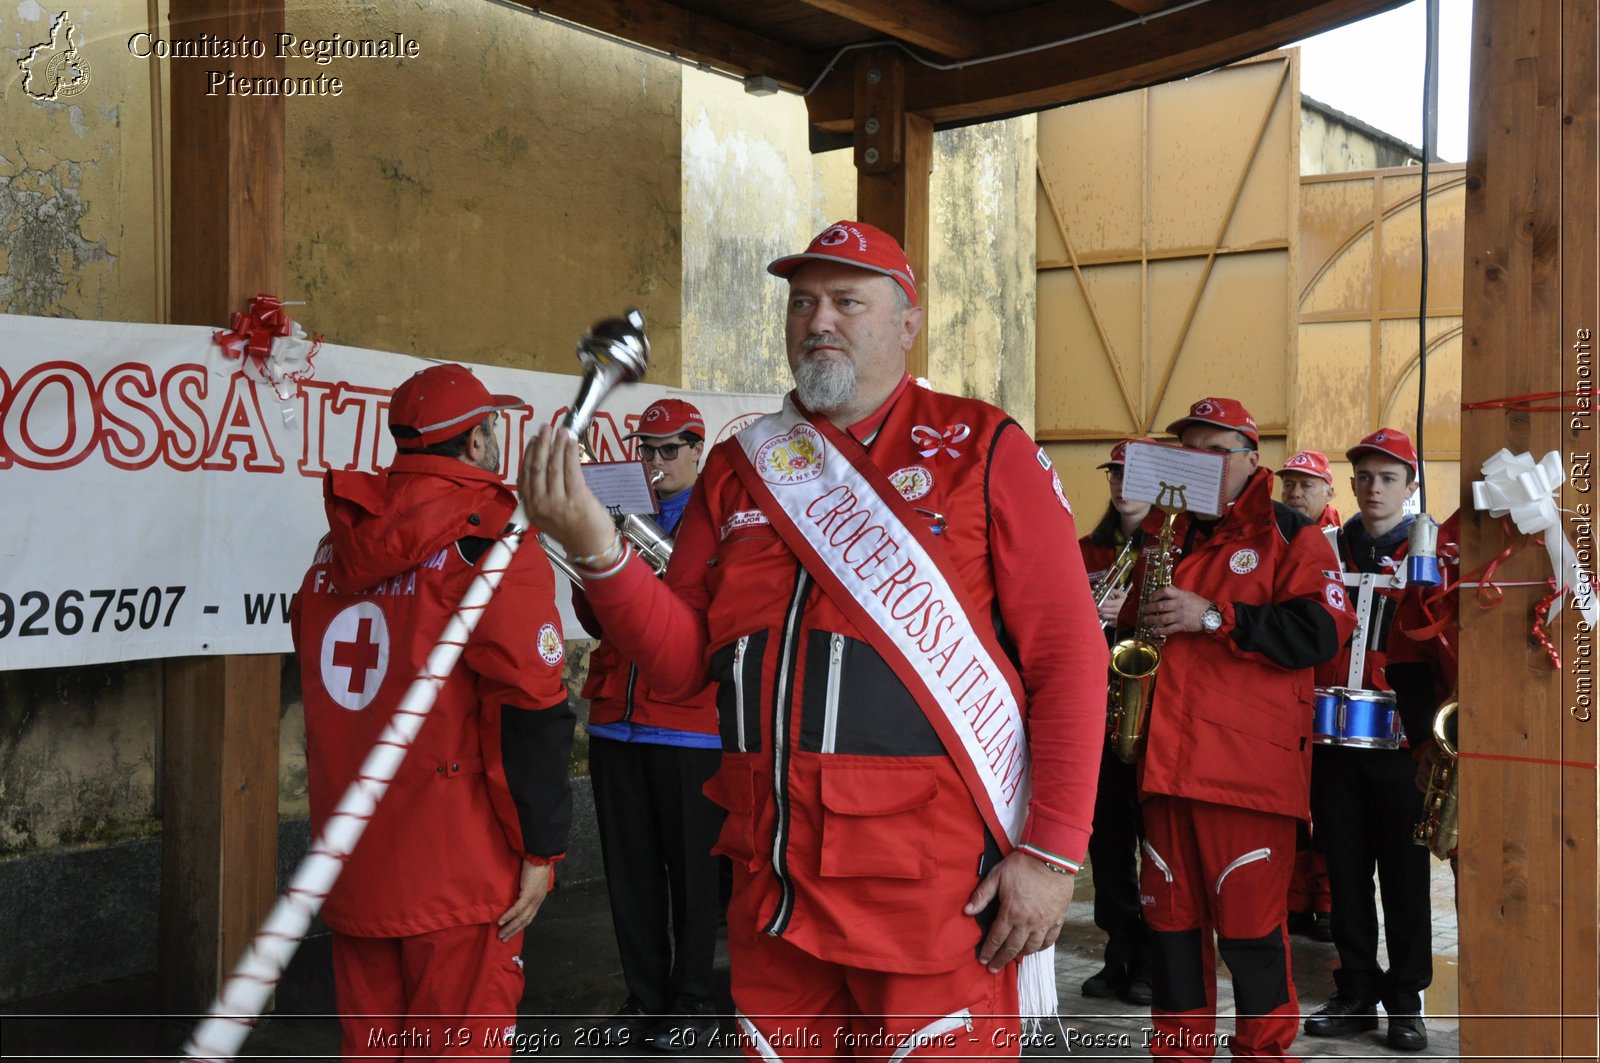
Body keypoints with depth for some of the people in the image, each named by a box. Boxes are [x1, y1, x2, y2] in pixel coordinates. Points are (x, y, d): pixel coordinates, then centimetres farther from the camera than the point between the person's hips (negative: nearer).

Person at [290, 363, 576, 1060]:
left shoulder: (337, 543, 10)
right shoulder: (490, 536, -12)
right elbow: (527, 707, -16)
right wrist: (541, 847, -9)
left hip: (351, 864, 7)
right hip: (458, 871, -7)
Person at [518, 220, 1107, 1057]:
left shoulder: (982, 451, -2)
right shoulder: (738, 470, 11)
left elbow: (1068, 656, -5)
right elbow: (681, 663, 8)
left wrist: (1053, 853, -11)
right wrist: (598, 552, -9)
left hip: (936, 889, -4)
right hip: (771, 882, 4)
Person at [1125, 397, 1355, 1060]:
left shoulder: (1287, 533, 2)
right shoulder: (1166, 533, 19)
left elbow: (1321, 628, -12)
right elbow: (1132, 620, 28)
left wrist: (1213, 617, -16)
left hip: (1249, 765, -5)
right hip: (1165, 759, 5)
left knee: (1249, 924, -3)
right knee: (1170, 918, 10)